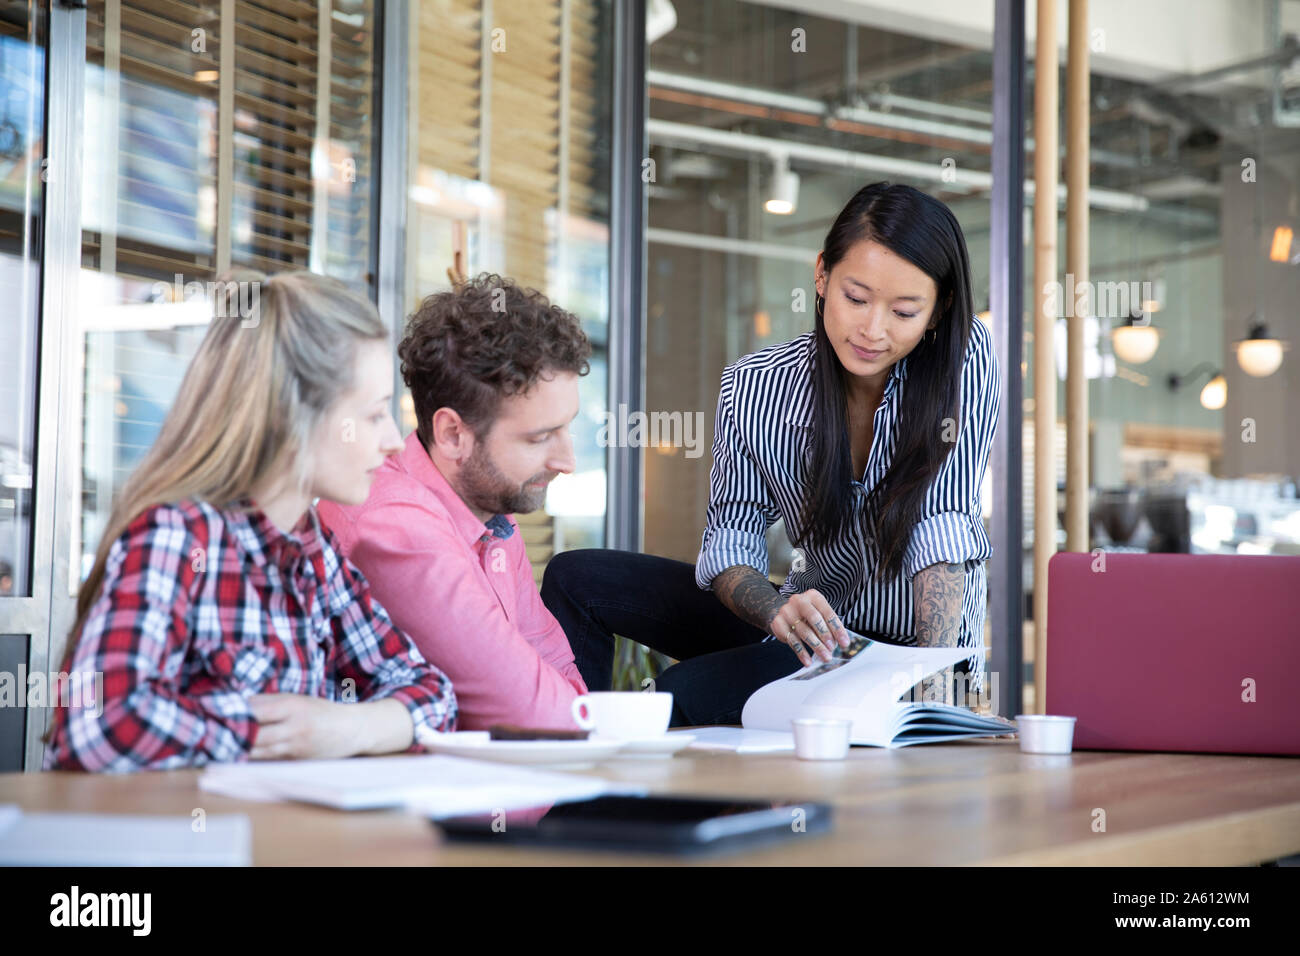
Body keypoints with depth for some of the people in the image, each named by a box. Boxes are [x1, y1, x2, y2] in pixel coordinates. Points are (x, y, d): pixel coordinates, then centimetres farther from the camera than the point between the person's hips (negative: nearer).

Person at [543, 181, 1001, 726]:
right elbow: (731, 536, -10)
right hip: (815, 621, 5)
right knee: (575, 578, -3)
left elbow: (941, 528, -23)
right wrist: (779, 611, -33)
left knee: (682, 693, -27)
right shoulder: (753, 387, -11)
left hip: (914, 639, -4)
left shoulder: (967, 356, -19)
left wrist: (936, 684, -33)